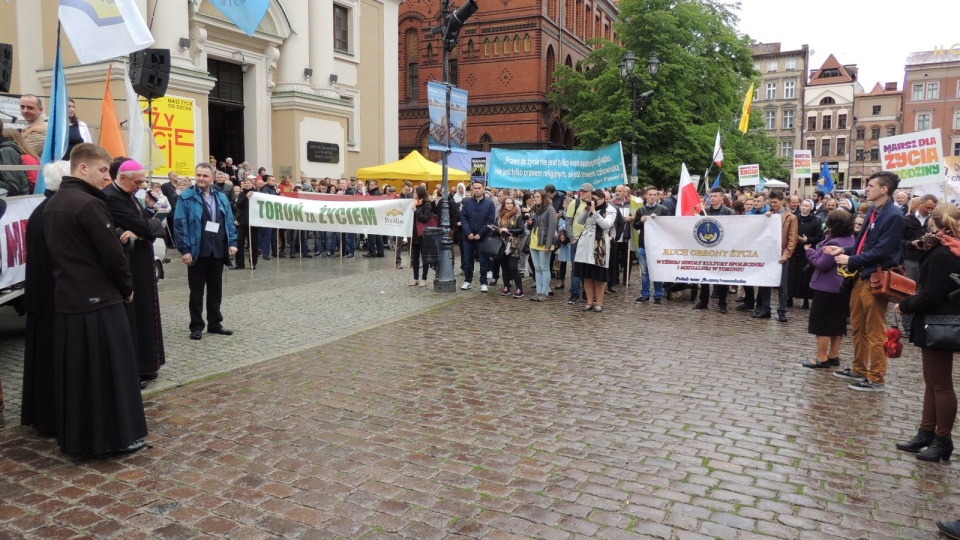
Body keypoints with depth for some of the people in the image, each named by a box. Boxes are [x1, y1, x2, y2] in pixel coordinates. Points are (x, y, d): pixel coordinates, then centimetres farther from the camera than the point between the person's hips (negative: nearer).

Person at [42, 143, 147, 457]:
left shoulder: (51, 205, 12)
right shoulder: (89, 204, -17)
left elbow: (56, 251, 16)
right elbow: (112, 254, -16)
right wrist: (127, 288, -1)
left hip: (65, 301, 9)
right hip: (99, 301, -9)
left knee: (73, 373, 14)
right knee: (110, 371, 1)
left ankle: (73, 438, 23)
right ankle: (117, 436, 8)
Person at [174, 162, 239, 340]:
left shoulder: (221, 198, 11)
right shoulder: (187, 198, -5)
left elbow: (229, 222, 12)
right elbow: (180, 224, -9)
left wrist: (232, 243, 1)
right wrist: (184, 249, -15)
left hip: (218, 251, 5)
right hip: (197, 252, -4)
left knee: (216, 290, 13)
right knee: (197, 291, 4)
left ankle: (215, 324, 23)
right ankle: (196, 327, 13)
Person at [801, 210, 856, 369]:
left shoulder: (835, 243, -23)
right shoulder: (850, 240, 9)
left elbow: (822, 264, -21)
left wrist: (810, 251, -8)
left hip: (827, 287, -10)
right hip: (841, 287, 10)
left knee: (822, 323, -2)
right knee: (837, 322, 14)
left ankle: (822, 358, 1)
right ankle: (833, 356, 21)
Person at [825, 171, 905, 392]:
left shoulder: (893, 216, -14)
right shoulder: (874, 212, 13)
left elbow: (882, 251, -20)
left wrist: (851, 260, -16)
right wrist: (844, 250, 4)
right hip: (861, 275, 9)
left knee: (875, 332, 0)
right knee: (857, 327, 17)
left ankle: (876, 378, 9)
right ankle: (859, 369, 30)